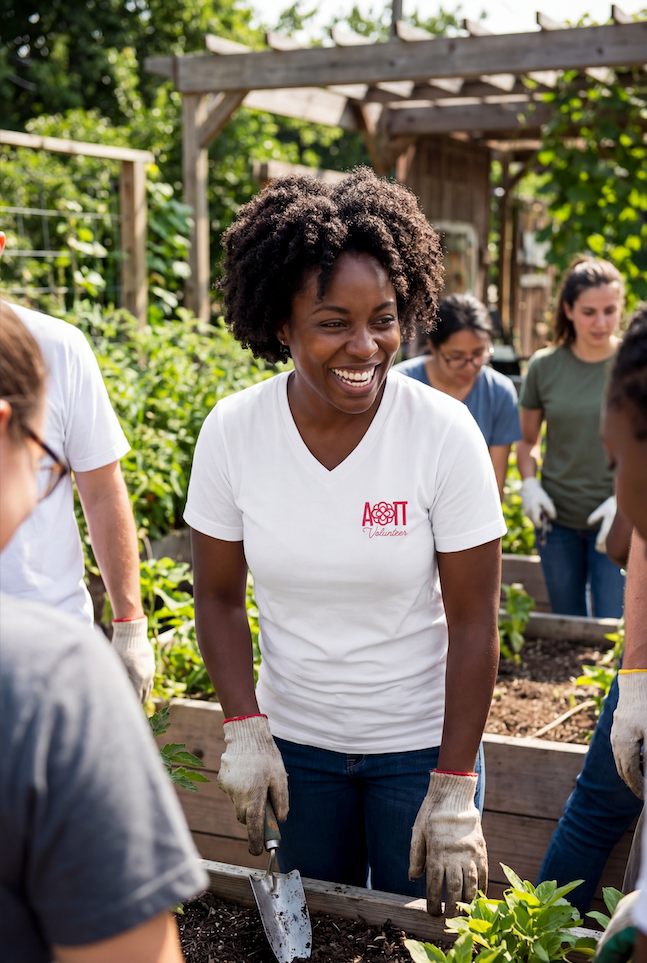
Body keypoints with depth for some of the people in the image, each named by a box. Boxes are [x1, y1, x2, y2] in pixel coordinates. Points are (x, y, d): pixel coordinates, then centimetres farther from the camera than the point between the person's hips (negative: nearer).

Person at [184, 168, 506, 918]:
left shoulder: (445, 433, -18)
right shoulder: (231, 432, -12)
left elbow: (473, 619, -14)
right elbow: (219, 595, -1)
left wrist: (453, 794, -14)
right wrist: (244, 731, -9)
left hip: (420, 743, -2)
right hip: (295, 741, 2)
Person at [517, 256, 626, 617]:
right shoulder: (545, 366, 1)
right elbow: (528, 440, 13)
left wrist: (625, 499, -16)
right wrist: (530, 484, -5)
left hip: (615, 522, -2)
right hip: (557, 519, 2)